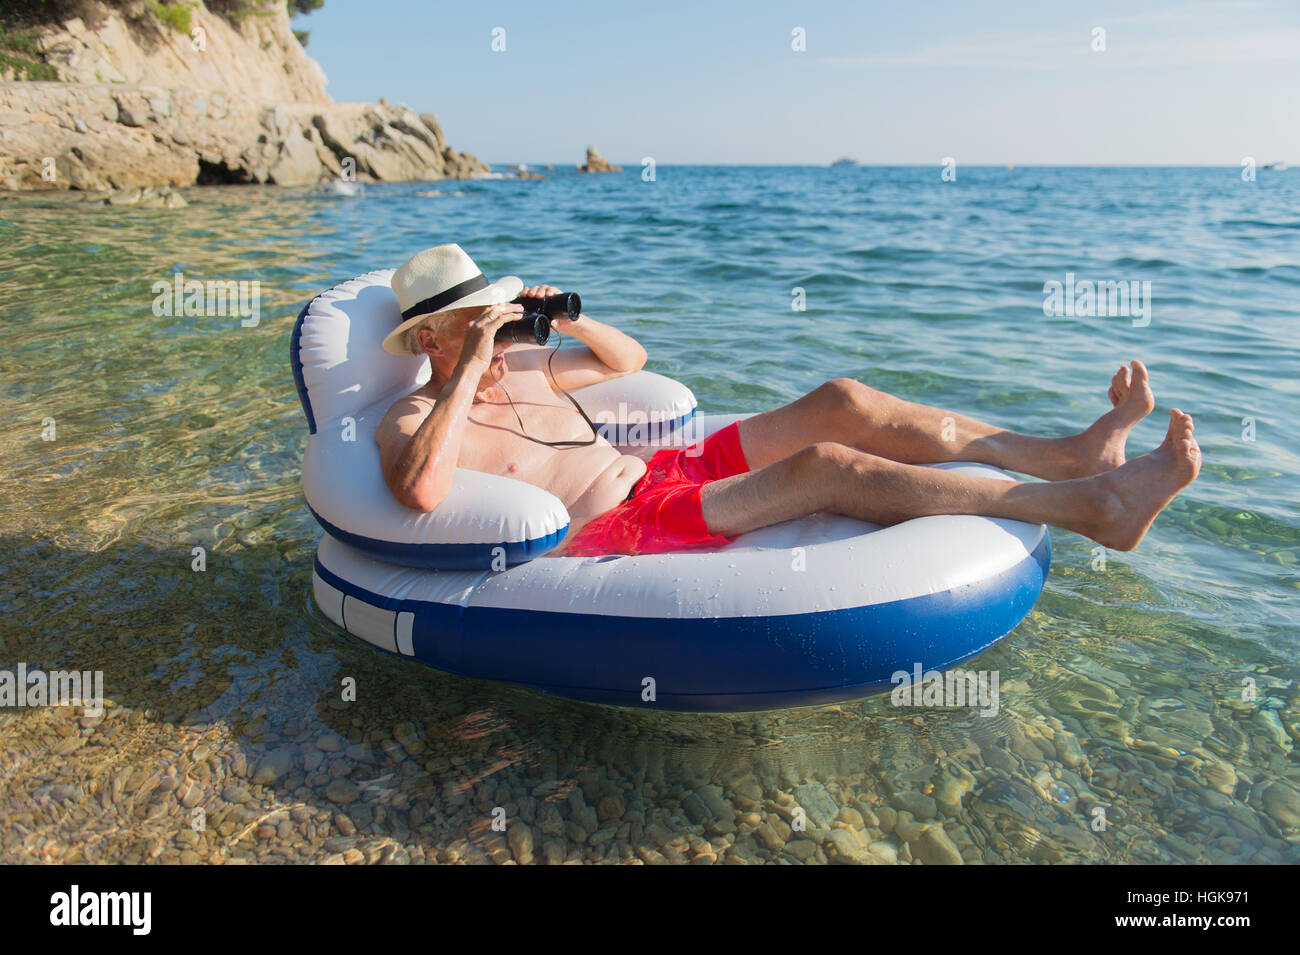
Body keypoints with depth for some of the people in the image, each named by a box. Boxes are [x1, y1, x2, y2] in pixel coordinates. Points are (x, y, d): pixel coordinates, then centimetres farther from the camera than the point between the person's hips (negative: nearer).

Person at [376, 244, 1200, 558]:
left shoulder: (520, 368, 18)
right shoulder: (412, 420, -3)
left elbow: (630, 361, 26)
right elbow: (421, 490, -29)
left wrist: (567, 318, 8)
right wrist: (470, 371, -22)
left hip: (660, 473, 9)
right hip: (617, 532, -8)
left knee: (841, 402, -9)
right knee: (826, 465, -26)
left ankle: (1071, 455, -6)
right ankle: (1096, 506, -22)